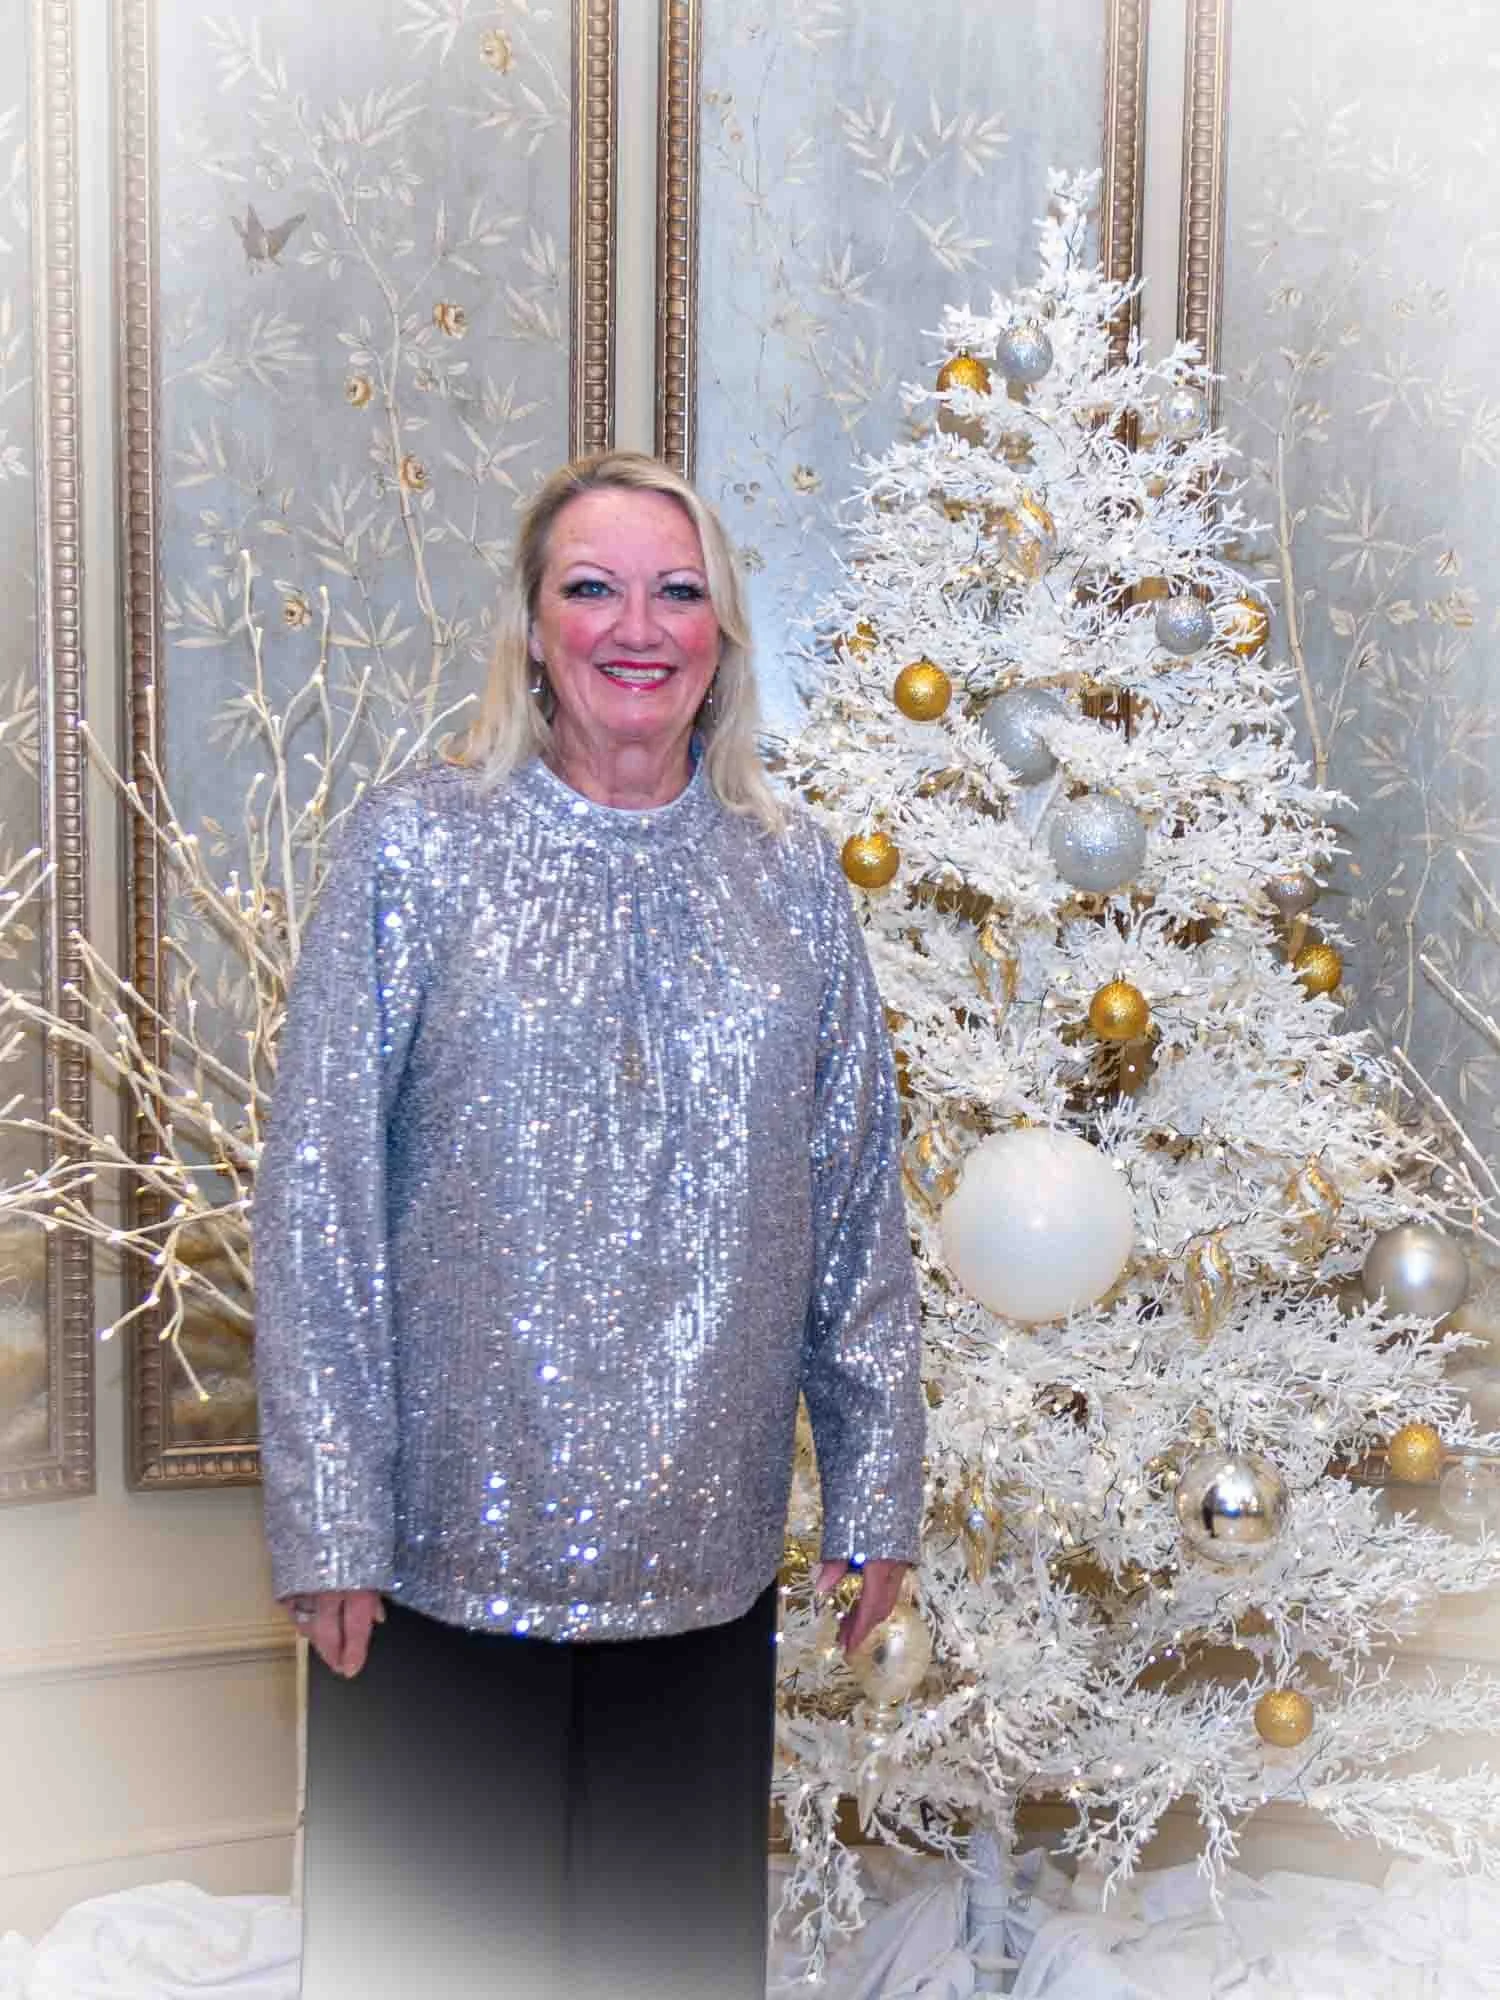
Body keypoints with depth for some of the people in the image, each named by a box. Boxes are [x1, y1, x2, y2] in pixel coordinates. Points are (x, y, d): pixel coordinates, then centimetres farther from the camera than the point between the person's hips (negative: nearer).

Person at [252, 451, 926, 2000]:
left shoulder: (793, 879, 6)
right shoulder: (412, 849, -3)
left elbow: (858, 1207, 8)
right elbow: (316, 1202, -5)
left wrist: (877, 1486, 7)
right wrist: (327, 1520, -8)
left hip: (704, 1543, 3)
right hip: (447, 1537, -2)